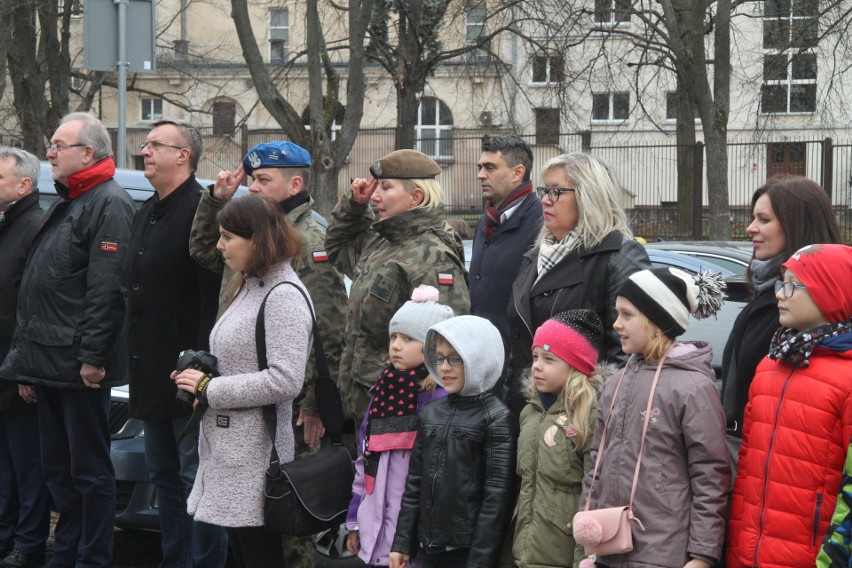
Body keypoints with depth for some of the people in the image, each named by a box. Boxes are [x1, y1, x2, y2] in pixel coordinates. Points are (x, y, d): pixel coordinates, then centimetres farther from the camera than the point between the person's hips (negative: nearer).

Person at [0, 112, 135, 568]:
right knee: (58, 469, 14)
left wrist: (92, 356, -23)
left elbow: (108, 289, -20)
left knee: (89, 470, -3)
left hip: (78, 367, -10)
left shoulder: (109, 205, -11)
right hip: (48, 366, 10)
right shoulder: (65, 206, 20)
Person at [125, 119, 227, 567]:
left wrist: (202, 363, -23)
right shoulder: (144, 215, 17)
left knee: (195, 476, -5)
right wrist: (135, 353, 16)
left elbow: (214, 293, -19)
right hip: (151, 371, 9)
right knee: (164, 476, 14)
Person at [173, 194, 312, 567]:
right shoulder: (251, 288, 16)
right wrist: (201, 377, 4)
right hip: (228, 452, 10)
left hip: (256, 458, -10)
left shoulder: (283, 297, -14)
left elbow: (285, 380, -24)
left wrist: (209, 389, -16)